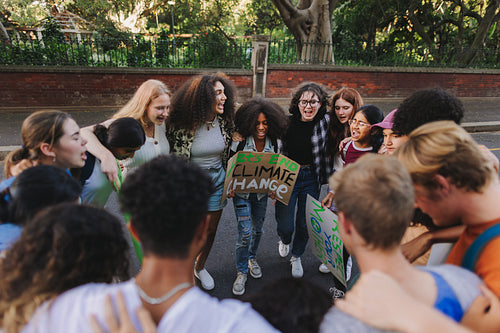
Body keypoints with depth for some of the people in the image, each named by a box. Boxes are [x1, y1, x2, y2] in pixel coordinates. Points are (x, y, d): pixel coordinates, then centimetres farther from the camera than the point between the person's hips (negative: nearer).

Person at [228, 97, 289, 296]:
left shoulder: (275, 143, -7)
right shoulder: (240, 142, -15)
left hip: (262, 193, 3)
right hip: (241, 192, -3)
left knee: (258, 229, 18)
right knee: (245, 232, -7)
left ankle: (252, 258, 47)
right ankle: (241, 272, 14)